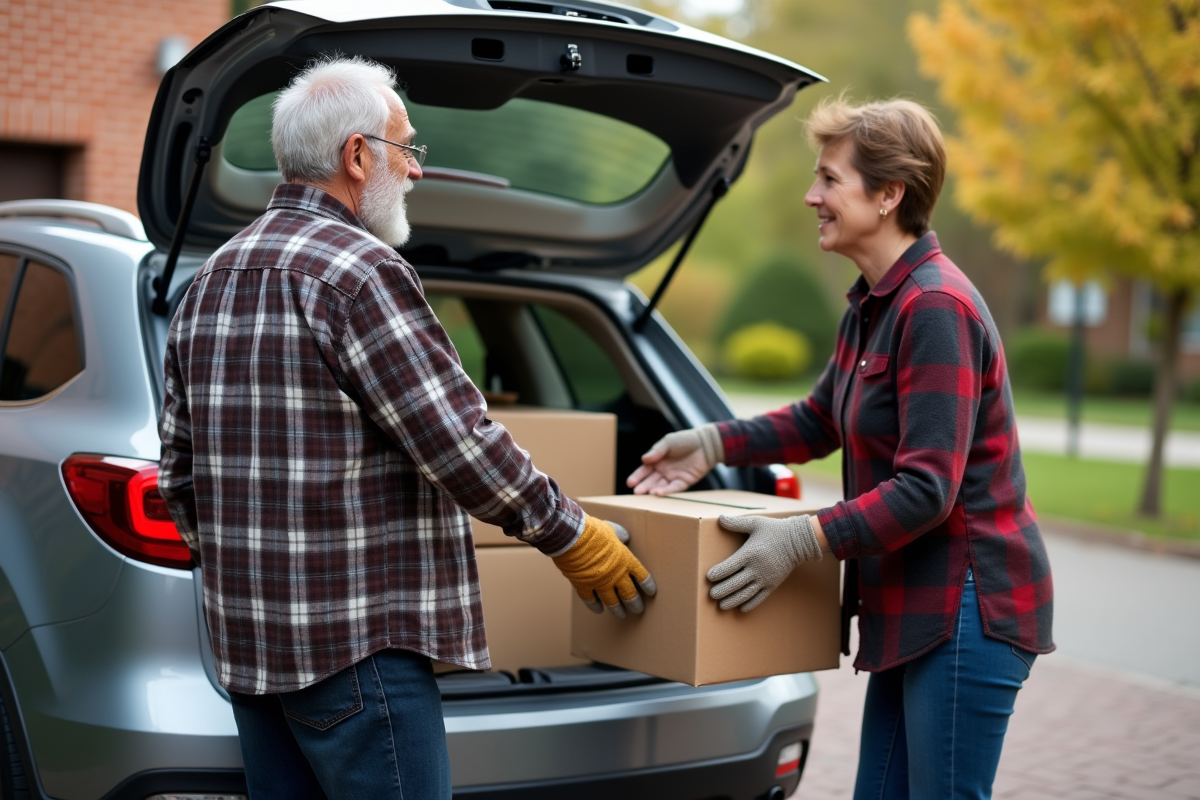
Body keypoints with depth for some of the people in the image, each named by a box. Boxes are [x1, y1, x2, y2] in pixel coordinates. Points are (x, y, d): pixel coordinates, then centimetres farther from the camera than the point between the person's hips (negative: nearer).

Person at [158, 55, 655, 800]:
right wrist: (574, 538, -6)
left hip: (248, 632, 9)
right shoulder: (359, 270, -15)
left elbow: (180, 463, 18)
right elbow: (457, 440, -18)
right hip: (351, 641, -9)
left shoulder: (211, 281, 13)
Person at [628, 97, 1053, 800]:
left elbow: (928, 488, -25)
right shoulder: (873, 305, 11)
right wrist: (714, 445, 12)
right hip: (915, 608, 10)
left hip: (969, 608, -10)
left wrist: (803, 539, -26)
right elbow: (821, 420, 23)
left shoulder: (937, 307, -20)